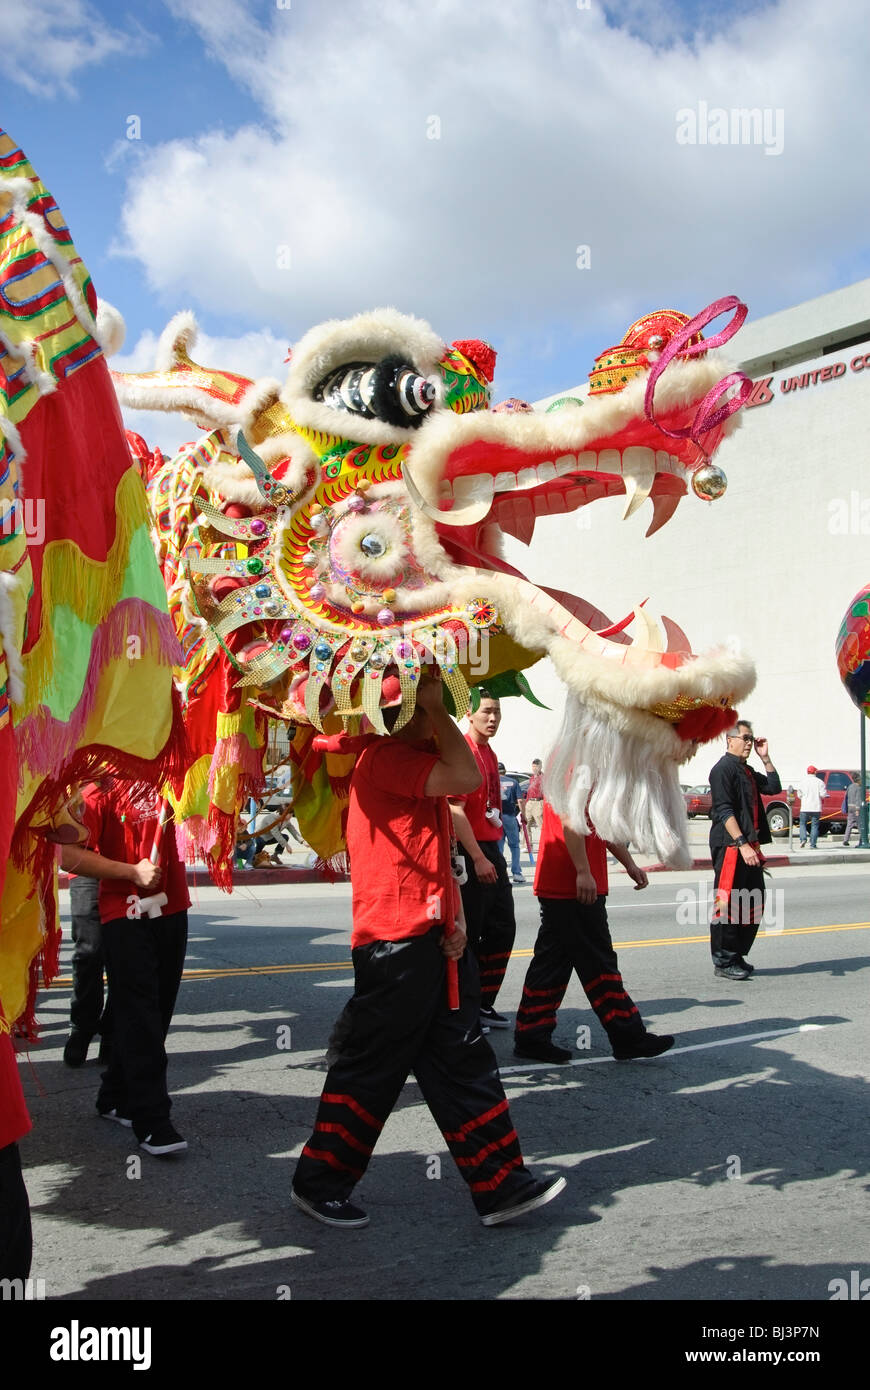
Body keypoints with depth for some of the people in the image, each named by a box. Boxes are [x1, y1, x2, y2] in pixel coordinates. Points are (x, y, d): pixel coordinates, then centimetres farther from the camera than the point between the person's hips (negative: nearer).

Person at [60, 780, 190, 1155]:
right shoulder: (102, 790, -8)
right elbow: (69, 855, -13)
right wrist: (131, 871, -16)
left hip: (171, 910, 6)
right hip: (125, 916, -6)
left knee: (157, 1010, 11)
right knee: (139, 1016, -5)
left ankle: (116, 1098, 26)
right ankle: (152, 1122, -2)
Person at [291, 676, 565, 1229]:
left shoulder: (418, 761, 19)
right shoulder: (384, 757, -14)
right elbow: (467, 777, -26)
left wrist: (455, 922, 8)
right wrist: (435, 708, -16)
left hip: (435, 942, 9)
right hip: (394, 942, -9)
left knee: (463, 1063, 10)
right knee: (371, 1069, 2)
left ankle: (501, 1186, 16)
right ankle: (320, 1185, 19)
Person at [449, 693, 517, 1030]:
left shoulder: (489, 753, 14)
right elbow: (456, 809, -20)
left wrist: (494, 853, 17)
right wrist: (478, 858, -22)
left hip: (491, 851, 9)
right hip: (471, 854, -9)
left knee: (502, 929, 12)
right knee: (469, 935, -2)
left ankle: (484, 1005, 22)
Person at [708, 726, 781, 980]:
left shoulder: (747, 771, 19)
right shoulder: (723, 768, -10)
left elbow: (774, 787, 23)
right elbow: (724, 811, -17)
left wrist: (765, 758, 13)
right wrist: (742, 844, -24)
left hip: (749, 846, 10)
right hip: (729, 847, -10)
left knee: (754, 903, 12)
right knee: (728, 903, -6)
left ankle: (737, 956, 22)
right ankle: (723, 962, 0)